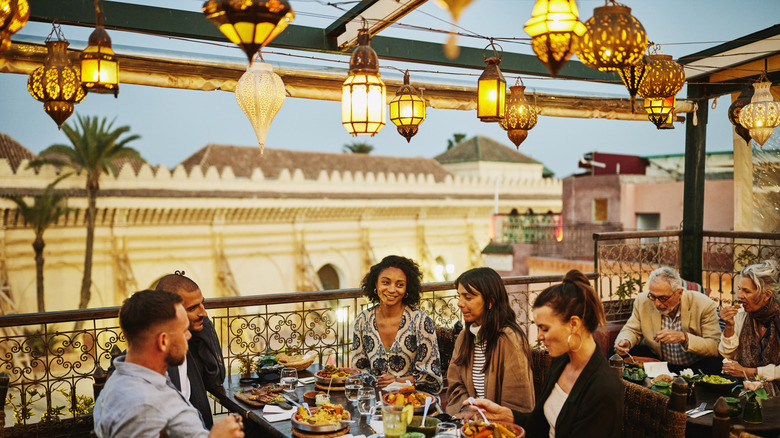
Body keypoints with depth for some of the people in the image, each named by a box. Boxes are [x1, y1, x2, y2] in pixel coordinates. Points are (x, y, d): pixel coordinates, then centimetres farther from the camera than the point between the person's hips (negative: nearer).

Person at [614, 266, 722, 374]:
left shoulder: (705, 306, -17)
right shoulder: (642, 301, -8)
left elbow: (715, 346, -20)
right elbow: (632, 330, 5)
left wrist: (683, 337, -34)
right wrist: (626, 341, -19)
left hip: (695, 366, -2)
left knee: (715, 364, -34)